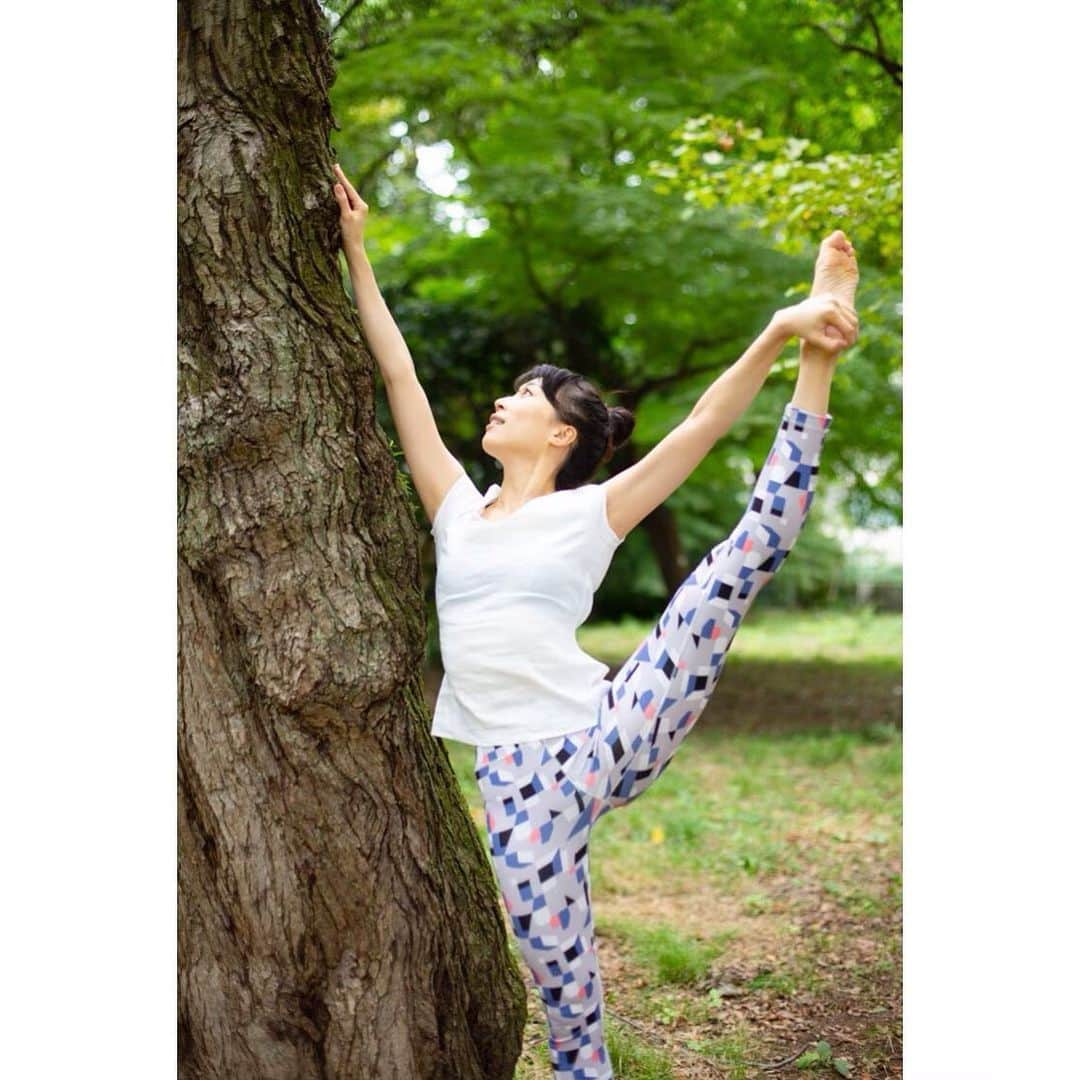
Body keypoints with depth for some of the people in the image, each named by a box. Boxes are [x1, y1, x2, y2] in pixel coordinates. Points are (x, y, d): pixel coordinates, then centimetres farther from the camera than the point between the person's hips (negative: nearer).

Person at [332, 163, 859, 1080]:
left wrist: (786, 334, -13)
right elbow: (400, 378, 12)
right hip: (521, 773, 3)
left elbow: (704, 425, -4)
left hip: (605, 737, -2)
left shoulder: (590, 514, 4)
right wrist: (355, 251, 12)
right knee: (561, 979, 3)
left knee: (743, 560, -12)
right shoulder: (459, 511, 13)